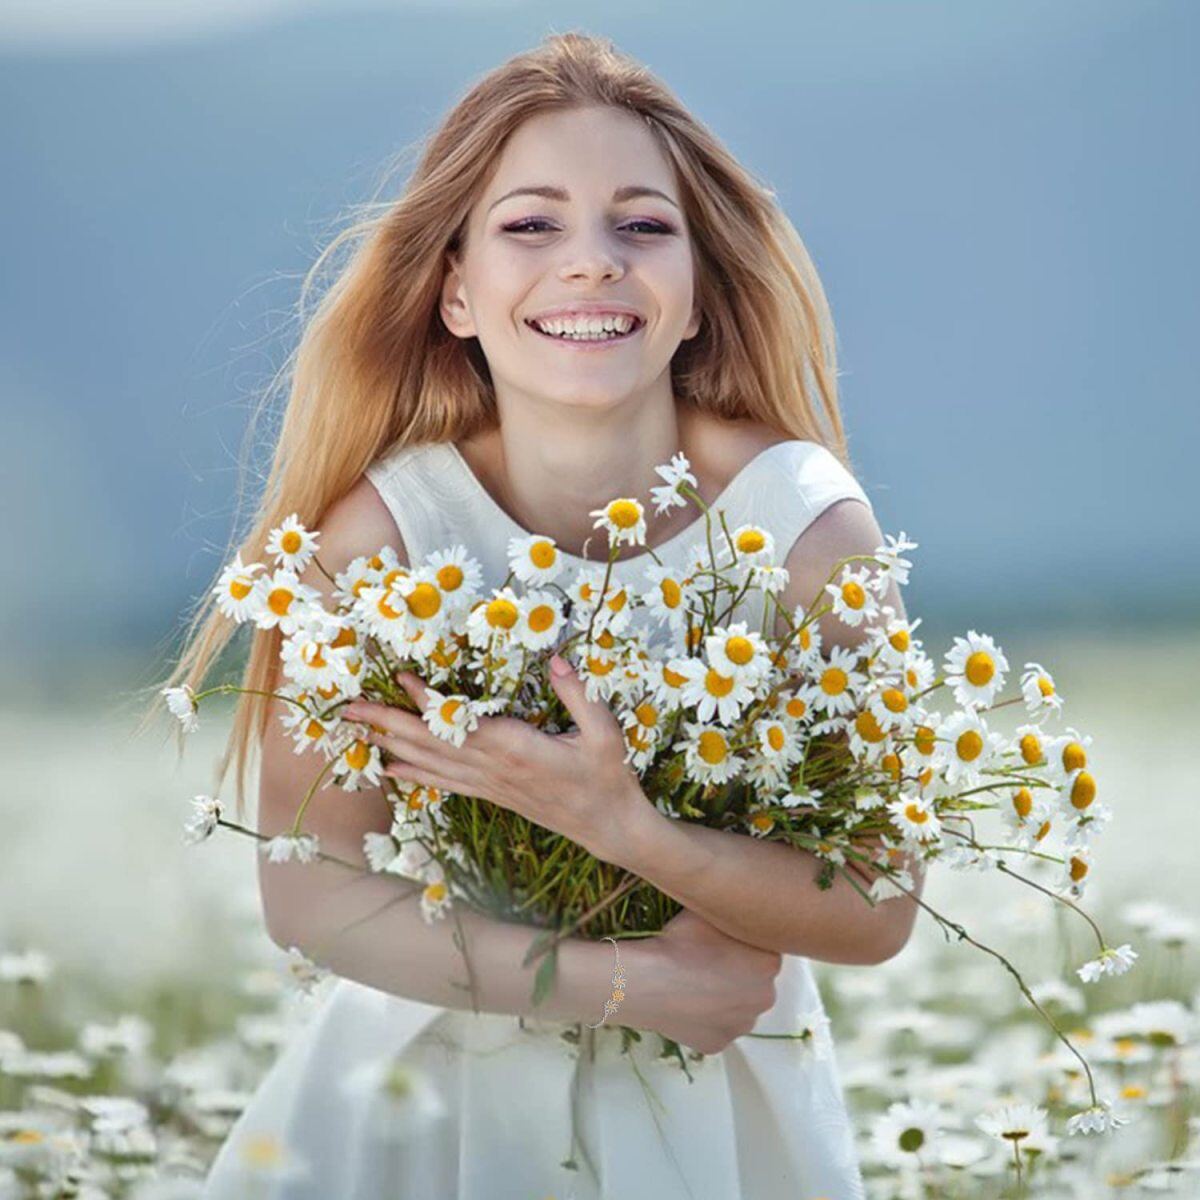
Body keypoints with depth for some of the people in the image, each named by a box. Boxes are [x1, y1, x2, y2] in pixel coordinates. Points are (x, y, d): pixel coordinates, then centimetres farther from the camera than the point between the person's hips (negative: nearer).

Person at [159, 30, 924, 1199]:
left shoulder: (810, 524, -20)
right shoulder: (380, 528, -19)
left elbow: (874, 912, -19)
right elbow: (308, 890, -16)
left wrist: (621, 827, -35)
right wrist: (621, 980, -23)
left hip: (716, 1097, 0)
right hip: (430, 1090, 0)